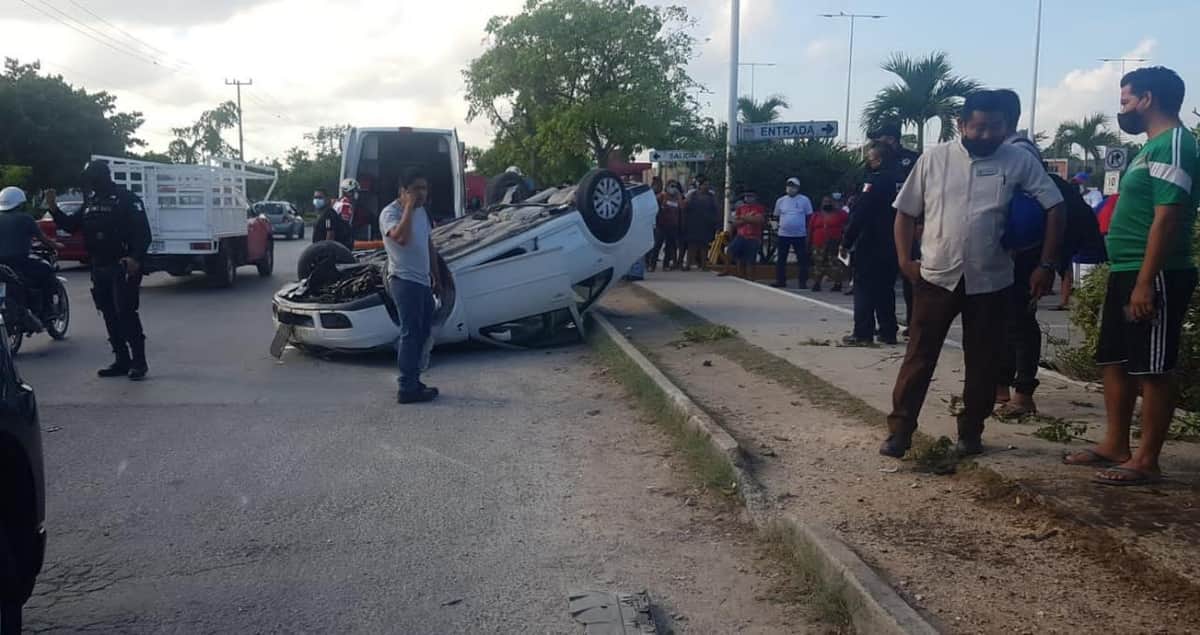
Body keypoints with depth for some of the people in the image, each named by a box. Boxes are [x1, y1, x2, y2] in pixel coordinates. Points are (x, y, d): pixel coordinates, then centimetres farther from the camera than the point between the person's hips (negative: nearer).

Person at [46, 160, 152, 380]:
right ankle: (122, 361, 16)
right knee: (110, 316, 9)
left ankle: (139, 361, -6)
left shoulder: (126, 199, -7)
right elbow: (71, 225, 23)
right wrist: (54, 209, 6)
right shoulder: (91, 201, 15)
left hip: (123, 267, -8)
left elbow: (143, 232, -15)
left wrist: (135, 258, -27)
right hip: (99, 268, 8)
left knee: (126, 313, -11)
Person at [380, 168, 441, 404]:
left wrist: (435, 274, 21)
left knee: (423, 331, 13)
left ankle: (414, 381, 23)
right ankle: (407, 389, -6)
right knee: (411, 333, -9)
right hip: (404, 281, -9)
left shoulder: (422, 211, 14)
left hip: (422, 281, 9)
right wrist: (409, 207, -24)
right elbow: (401, 237, -33)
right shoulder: (390, 213, -13)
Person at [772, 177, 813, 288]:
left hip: (800, 235, -2)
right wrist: (784, 224, 6)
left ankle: (803, 282, 7)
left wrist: (808, 233, 0)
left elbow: (809, 217, 3)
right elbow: (777, 216, 16)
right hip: (783, 234, 2)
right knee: (781, 259, 4)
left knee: (802, 259, 1)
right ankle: (780, 281, 12)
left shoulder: (804, 200, -1)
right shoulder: (780, 200, 6)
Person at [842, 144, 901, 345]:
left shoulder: (874, 181, -14)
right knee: (885, 289, 13)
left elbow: (859, 214, -18)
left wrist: (847, 241, -13)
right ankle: (888, 332, 14)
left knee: (864, 288, -3)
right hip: (890, 245, 7)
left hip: (870, 245, -7)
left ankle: (863, 333, -5)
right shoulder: (896, 181, 10)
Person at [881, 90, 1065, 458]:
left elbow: (1054, 207, 0)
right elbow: (905, 212, 5)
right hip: (936, 277, 0)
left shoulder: (1019, 161, -2)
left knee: (982, 361, 9)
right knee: (919, 357, 1)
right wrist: (904, 260, -5)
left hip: (990, 281, 1)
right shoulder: (933, 159, 0)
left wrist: (1047, 264, -6)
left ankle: (971, 432, 24)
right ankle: (900, 430, 7)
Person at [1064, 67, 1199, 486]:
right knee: (1114, 361, 14)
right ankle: (1115, 446, 24)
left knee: (1152, 370, -3)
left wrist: (1145, 282, -24)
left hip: (1154, 278, -10)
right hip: (1128, 274, 10)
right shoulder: (1154, 146, 18)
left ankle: (1146, 461, 5)